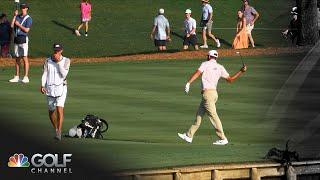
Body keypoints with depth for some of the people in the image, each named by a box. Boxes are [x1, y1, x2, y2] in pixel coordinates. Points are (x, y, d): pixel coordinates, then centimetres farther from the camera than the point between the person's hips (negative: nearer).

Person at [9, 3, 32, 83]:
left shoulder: (28, 18, -3)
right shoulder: (17, 17, 15)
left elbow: (26, 30, -12)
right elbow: (12, 25, 2)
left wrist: (18, 24, -7)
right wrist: (15, 16, -1)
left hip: (23, 38, -7)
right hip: (16, 39, 7)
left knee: (25, 58, -10)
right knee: (17, 58, 9)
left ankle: (26, 77, -11)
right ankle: (16, 77, 13)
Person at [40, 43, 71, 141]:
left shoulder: (66, 61, 2)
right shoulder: (48, 61, 7)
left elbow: (64, 74, -9)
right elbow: (44, 74, 3)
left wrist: (59, 62, -13)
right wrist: (42, 86, -10)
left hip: (61, 88, -3)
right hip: (49, 88, 3)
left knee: (59, 109, -17)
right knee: (51, 111, 9)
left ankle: (59, 132, -22)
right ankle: (56, 129, 29)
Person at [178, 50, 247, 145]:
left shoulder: (206, 64, -1)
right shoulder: (220, 67, 13)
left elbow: (197, 73, -15)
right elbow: (230, 79, 13)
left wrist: (188, 83, -23)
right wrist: (241, 71, 22)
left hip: (207, 93, -8)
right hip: (214, 93, 8)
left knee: (213, 115, -9)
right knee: (199, 114, 15)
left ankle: (223, 139, -13)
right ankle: (189, 136, 20)